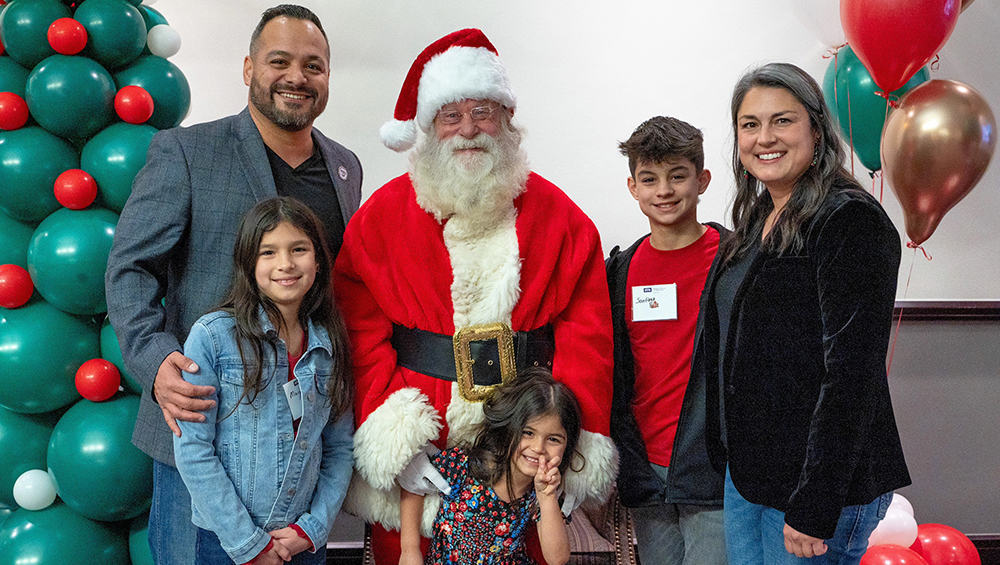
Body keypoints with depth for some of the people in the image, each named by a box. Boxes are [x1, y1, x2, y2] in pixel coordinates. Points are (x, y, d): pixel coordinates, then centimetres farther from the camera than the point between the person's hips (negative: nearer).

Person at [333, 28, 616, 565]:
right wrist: (394, 444, -13)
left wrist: (573, 447, -8)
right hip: (417, 459, -1)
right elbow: (361, 337, -4)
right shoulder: (381, 217, 2)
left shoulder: (559, 217, 5)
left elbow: (587, 334, 0)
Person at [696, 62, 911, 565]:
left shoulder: (851, 221, -13)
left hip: (821, 486, -7)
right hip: (745, 471, 8)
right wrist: (731, 459, 12)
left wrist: (815, 506, -21)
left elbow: (852, 369, -19)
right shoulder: (754, 222, 12)